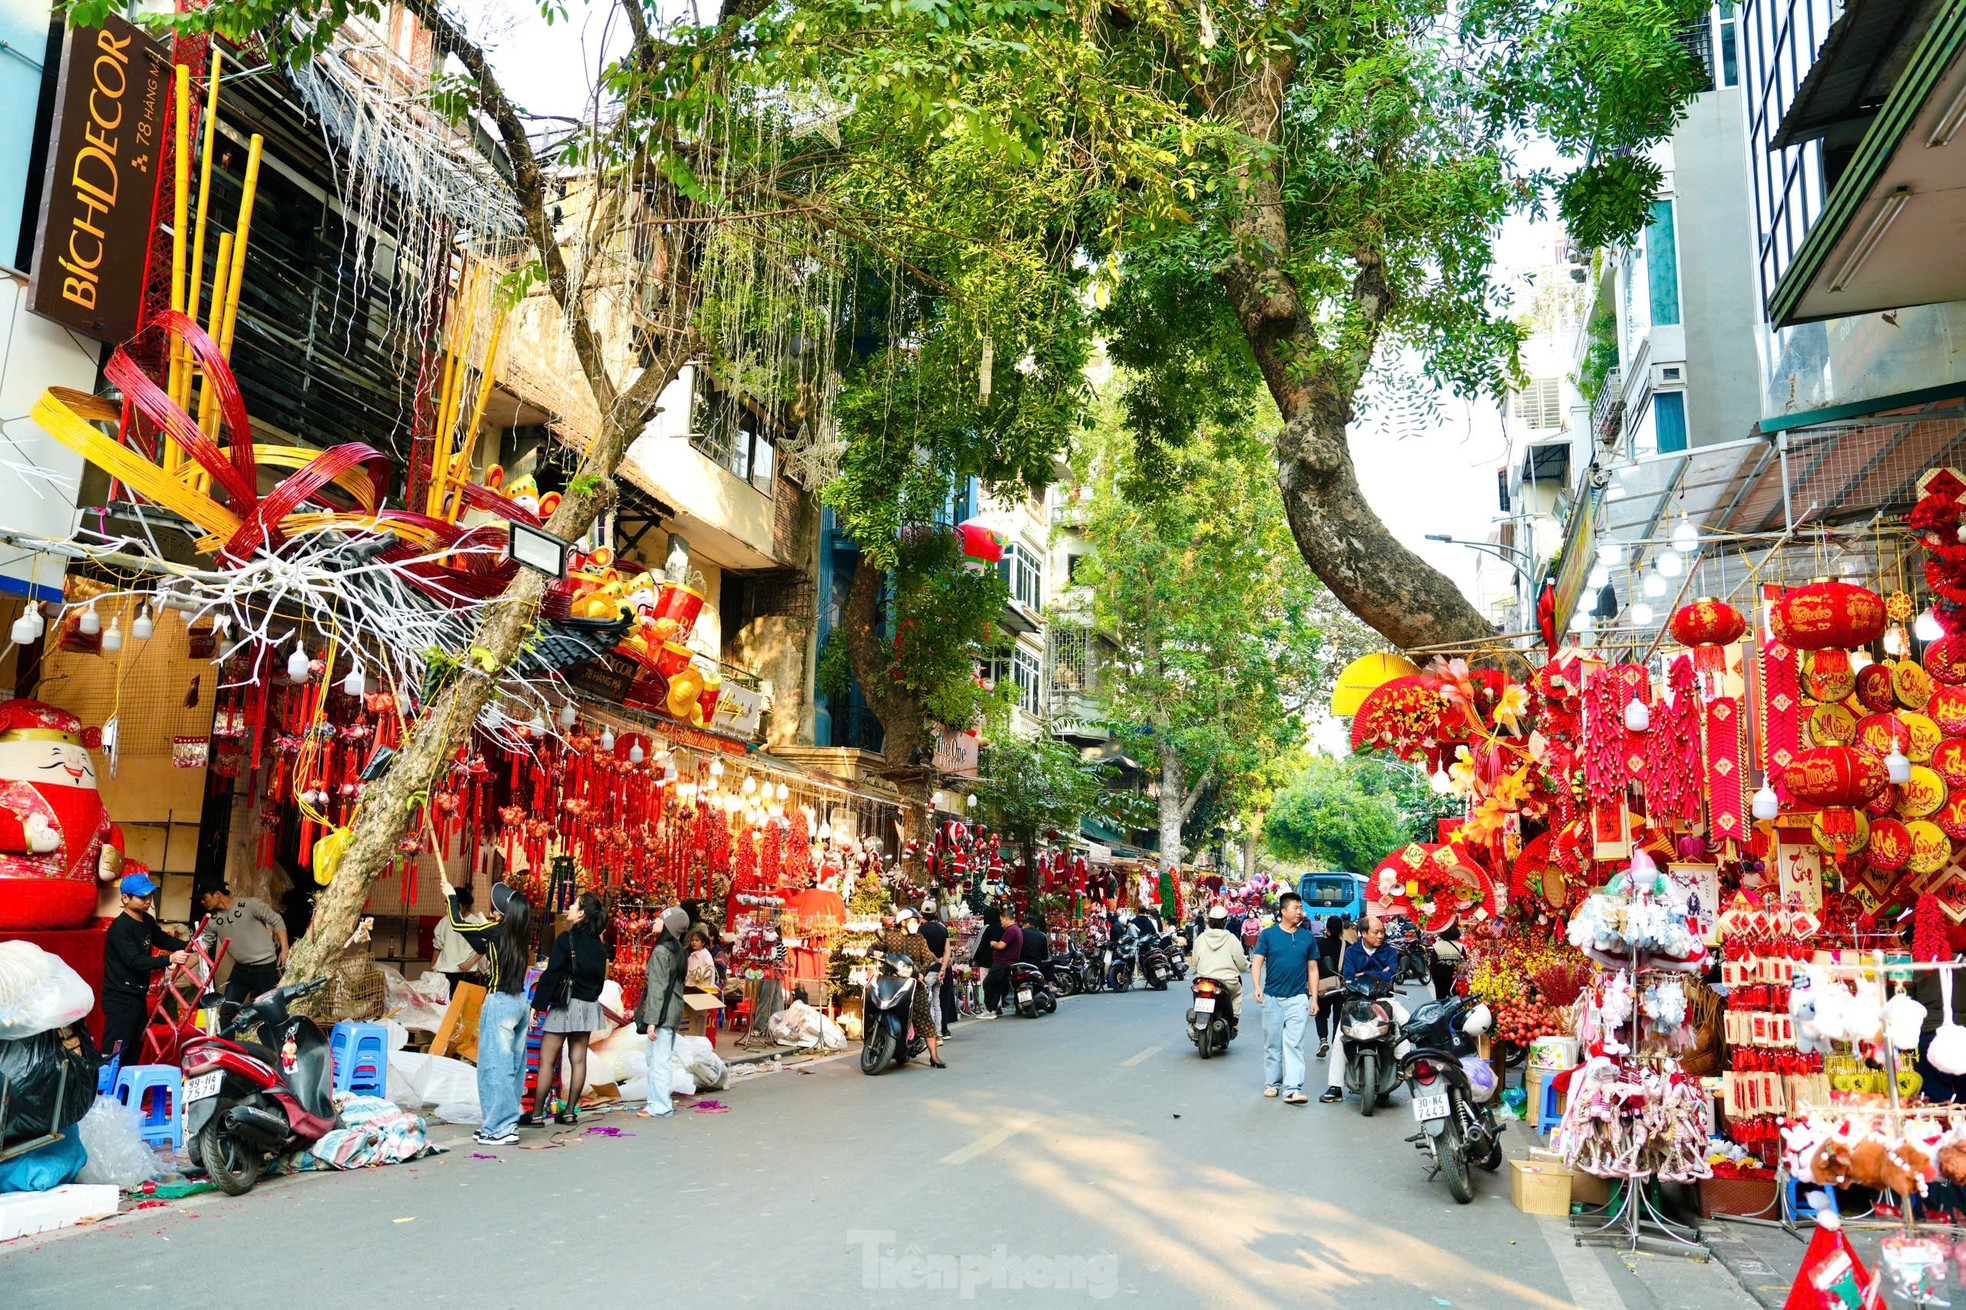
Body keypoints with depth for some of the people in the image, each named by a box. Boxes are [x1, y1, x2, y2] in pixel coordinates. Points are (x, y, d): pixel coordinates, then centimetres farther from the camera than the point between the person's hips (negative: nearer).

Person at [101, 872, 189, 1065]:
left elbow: (163, 939, 19)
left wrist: (189, 946, 2)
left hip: (138, 996, 9)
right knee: (114, 1054, -10)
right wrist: (169, 959, -39)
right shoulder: (120, 927, -21)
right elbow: (136, 961, -29)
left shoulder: (147, 920, 6)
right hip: (120, 998, -9)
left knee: (135, 1049, 19)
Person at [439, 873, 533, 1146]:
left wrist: (451, 896, 15)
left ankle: (501, 1128, -1)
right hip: (520, 1002, 8)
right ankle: (508, 1121, 18)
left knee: (495, 1065, -3)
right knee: (512, 1066, 12)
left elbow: (457, 924, 1)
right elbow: (482, 948, 22)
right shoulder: (520, 937, 9)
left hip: (499, 1002, -8)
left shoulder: (496, 930, -11)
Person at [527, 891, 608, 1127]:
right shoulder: (597, 944, 7)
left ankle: (536, 1114, 2)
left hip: (564, 1004, -7)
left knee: (547, 1060, 0)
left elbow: (551, 975, -15)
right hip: (589, 1005, 7)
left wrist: (537, 1005, -13)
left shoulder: (567, 939, -13)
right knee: (578, 1059, 8)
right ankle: (570, 1112, 11)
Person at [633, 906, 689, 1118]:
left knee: (658, 1059, -4)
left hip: (662, 1013, -9)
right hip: (674, 1013, 9)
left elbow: (657, 988, -17)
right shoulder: (678, 950, 12)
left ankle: (660, 1106, 0)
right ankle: (660, 1101, 20)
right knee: (663, 1059, 15)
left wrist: (651, 1020, -17)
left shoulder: (661, 951, -13)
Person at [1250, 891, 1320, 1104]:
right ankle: (1272, 1083, 21)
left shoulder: (1308, 937, 8)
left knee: (1294, 1044, -7)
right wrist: (1257, 987, -16)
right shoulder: (1268, 934, 1)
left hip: (1298, 998, 0)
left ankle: (1292, 1088, -11)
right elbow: (1257, 962, -1)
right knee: (1272, 1044, 9)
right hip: (1272, 997, 0)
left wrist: (1314, 998, 6)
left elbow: (1312, 969, 11)